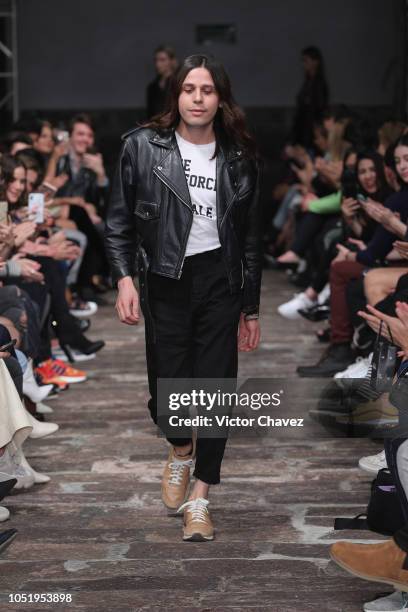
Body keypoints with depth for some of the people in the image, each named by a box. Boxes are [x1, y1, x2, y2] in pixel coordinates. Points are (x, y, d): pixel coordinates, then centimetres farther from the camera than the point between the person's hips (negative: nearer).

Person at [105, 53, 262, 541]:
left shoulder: (240, 158, 5)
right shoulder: (143, 146, -1)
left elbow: (250, 239, 11)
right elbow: (119, 222, 3)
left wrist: (251, 309, 12)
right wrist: (124, 277, -11)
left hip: (220, 282, 1)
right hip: (165, 283, -1)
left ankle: (200, 498, 12)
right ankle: (181, 450, 37)